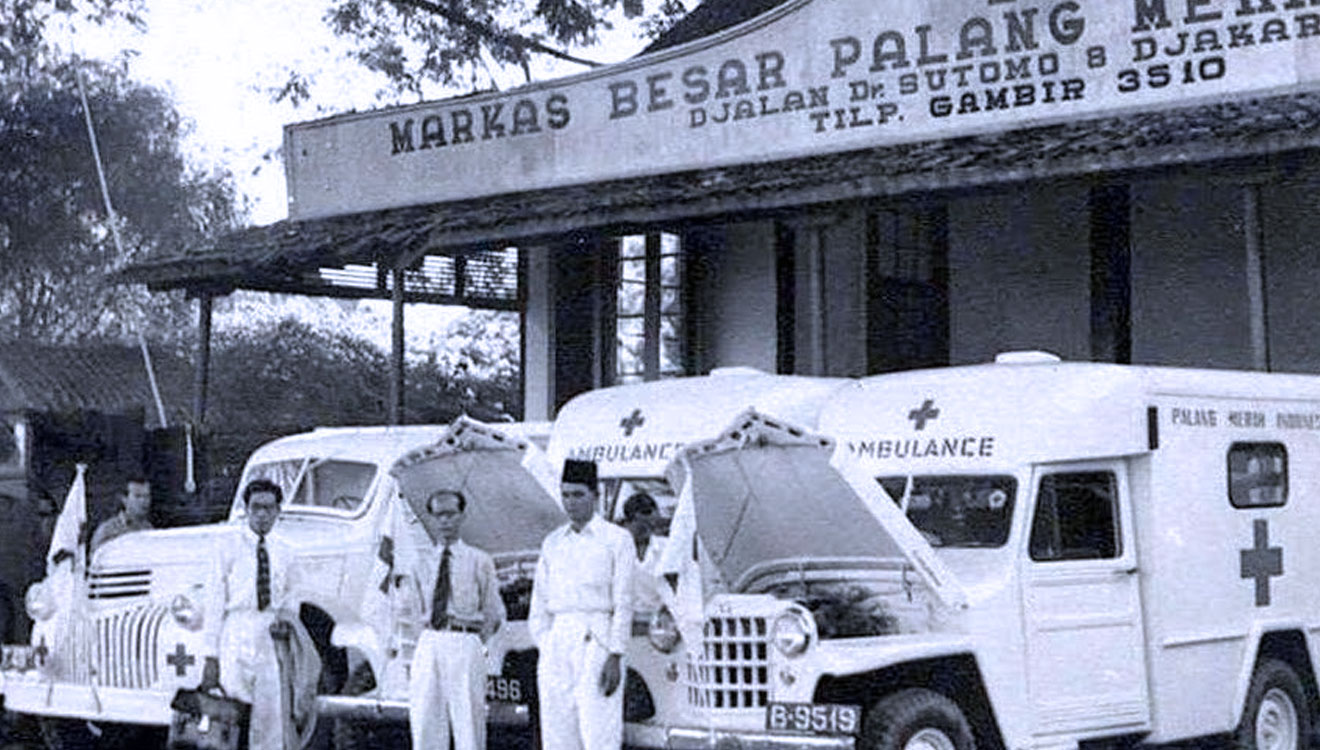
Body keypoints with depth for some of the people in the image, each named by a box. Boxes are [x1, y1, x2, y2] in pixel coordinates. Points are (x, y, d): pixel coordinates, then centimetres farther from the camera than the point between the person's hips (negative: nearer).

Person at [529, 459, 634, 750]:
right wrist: (545, 651, 6)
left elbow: (623, 602, -5)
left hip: (596, 643, -5)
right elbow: (540, 602, 16)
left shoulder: (617, 540, 1)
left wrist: (615, 656, -12)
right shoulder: (551, 543, 15)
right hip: (556, 644, 5)